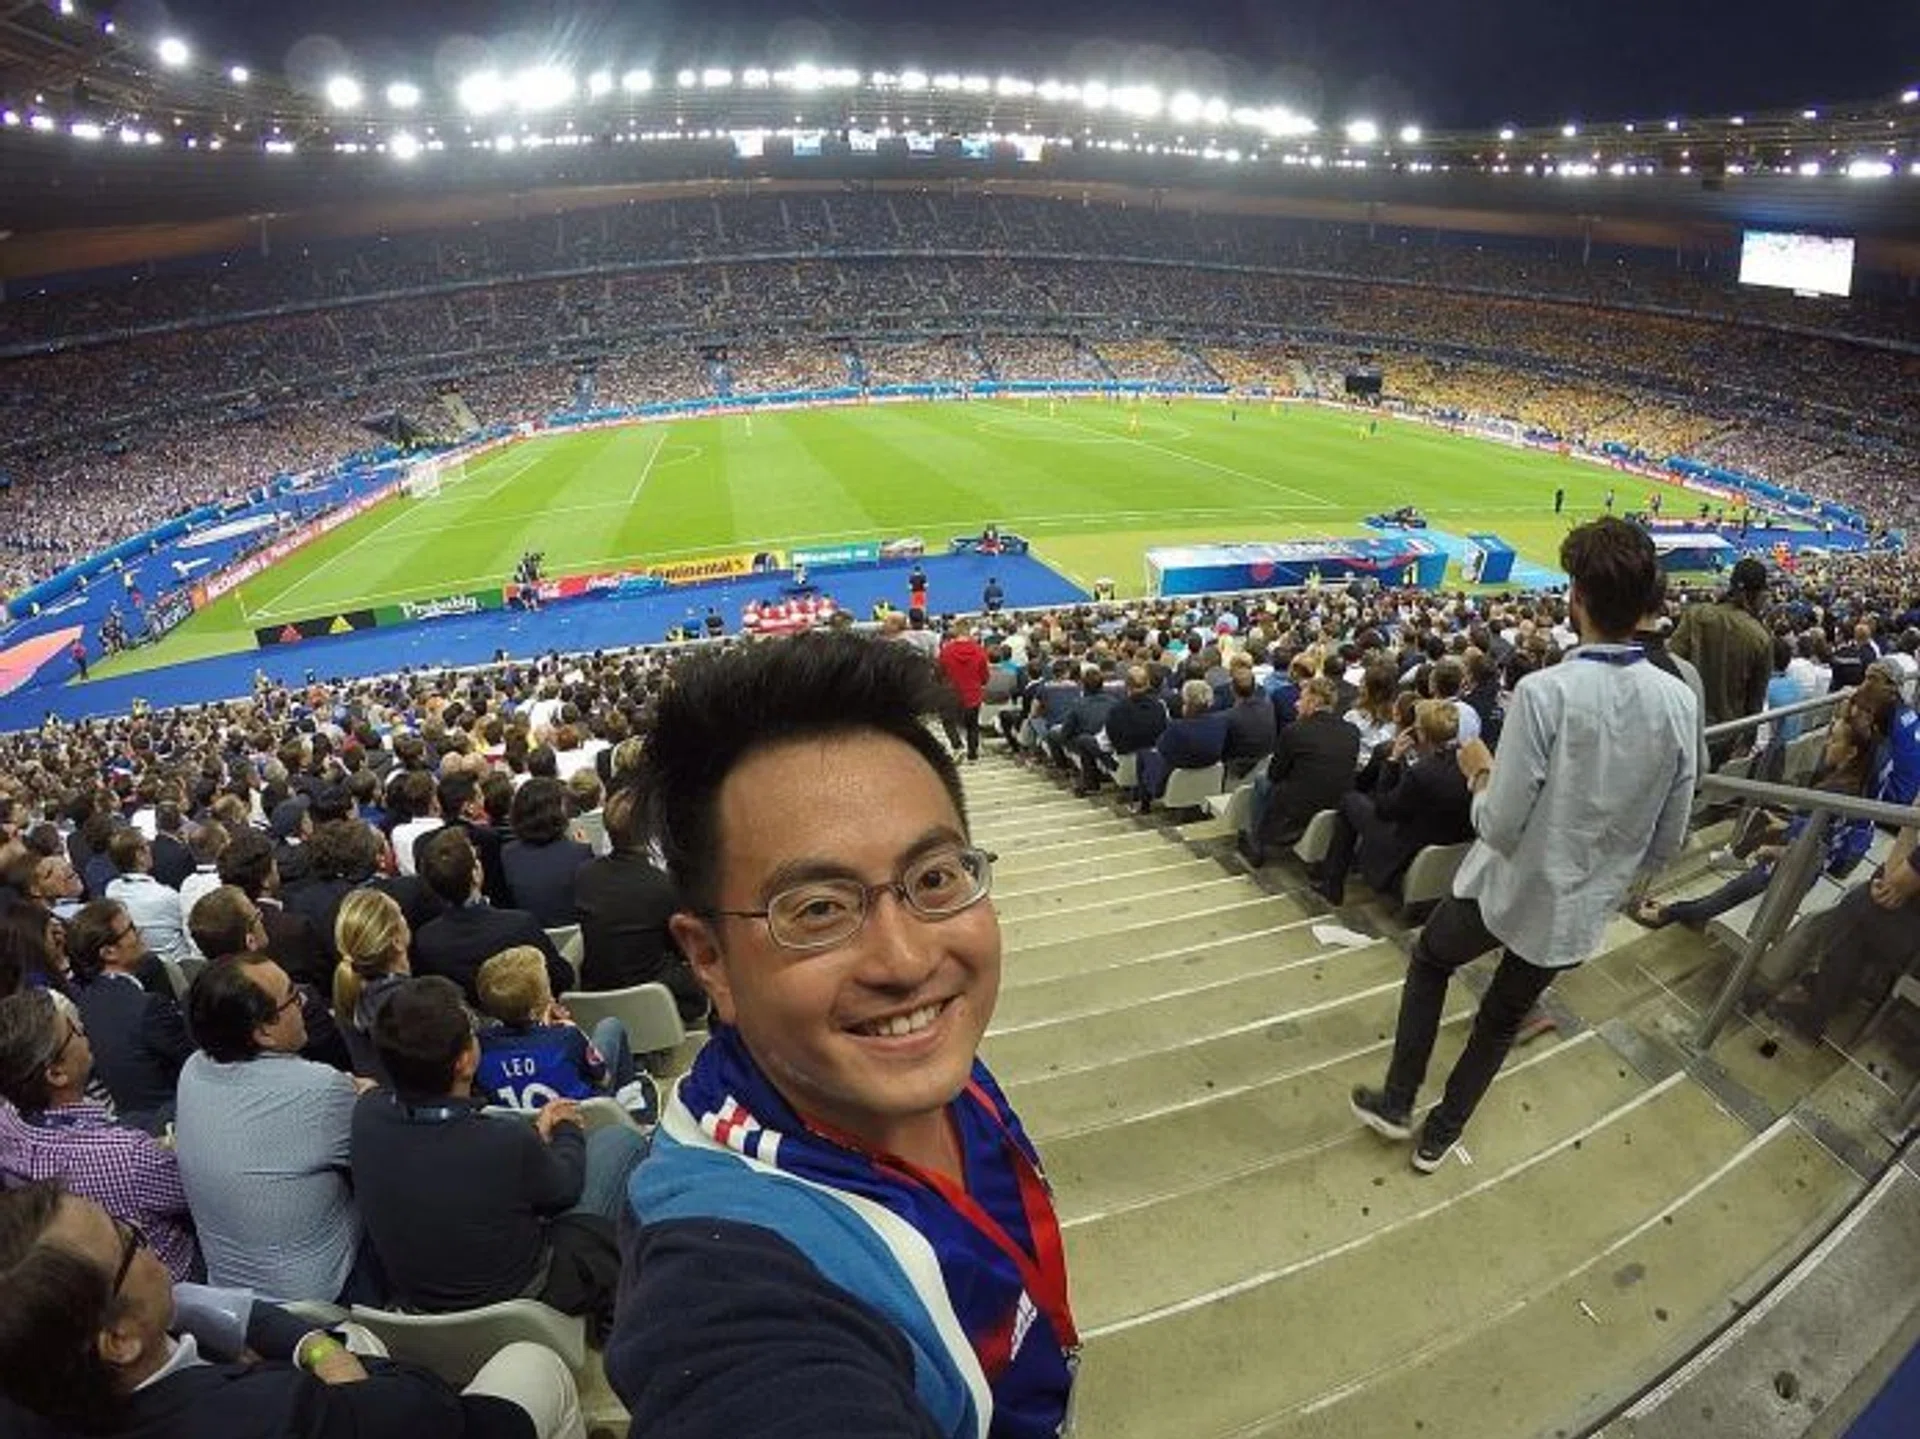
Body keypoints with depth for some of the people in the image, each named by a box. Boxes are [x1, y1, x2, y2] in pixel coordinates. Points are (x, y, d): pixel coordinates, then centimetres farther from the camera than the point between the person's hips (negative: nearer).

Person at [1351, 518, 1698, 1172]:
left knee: (1428, 960, 26)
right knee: (1503, 1020, 25)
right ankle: (1441, 1133, 41)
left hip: (1508, 891, -4)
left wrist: (1481, 770, -4)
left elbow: (1501, 826, -24)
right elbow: (1668, 841, -1)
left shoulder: (1545, 692, -27)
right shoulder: (1679, 703, -11)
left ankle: (1397, 1102, 33)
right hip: (1582, 910, 4)